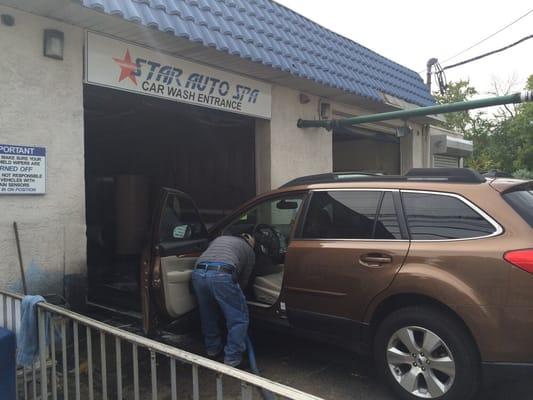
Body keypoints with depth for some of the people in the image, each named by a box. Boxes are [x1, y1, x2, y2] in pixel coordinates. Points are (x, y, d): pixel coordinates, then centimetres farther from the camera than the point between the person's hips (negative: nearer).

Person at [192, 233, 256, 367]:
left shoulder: (220, 239, 38)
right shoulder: (249, 250, 26)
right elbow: (243, 280, 26)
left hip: (198, 273, 5)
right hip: (221, 275, -5)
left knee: (208, 315, 26)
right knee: (239, 319, 11)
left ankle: (213, 349, 40)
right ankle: (232, 360, 12)